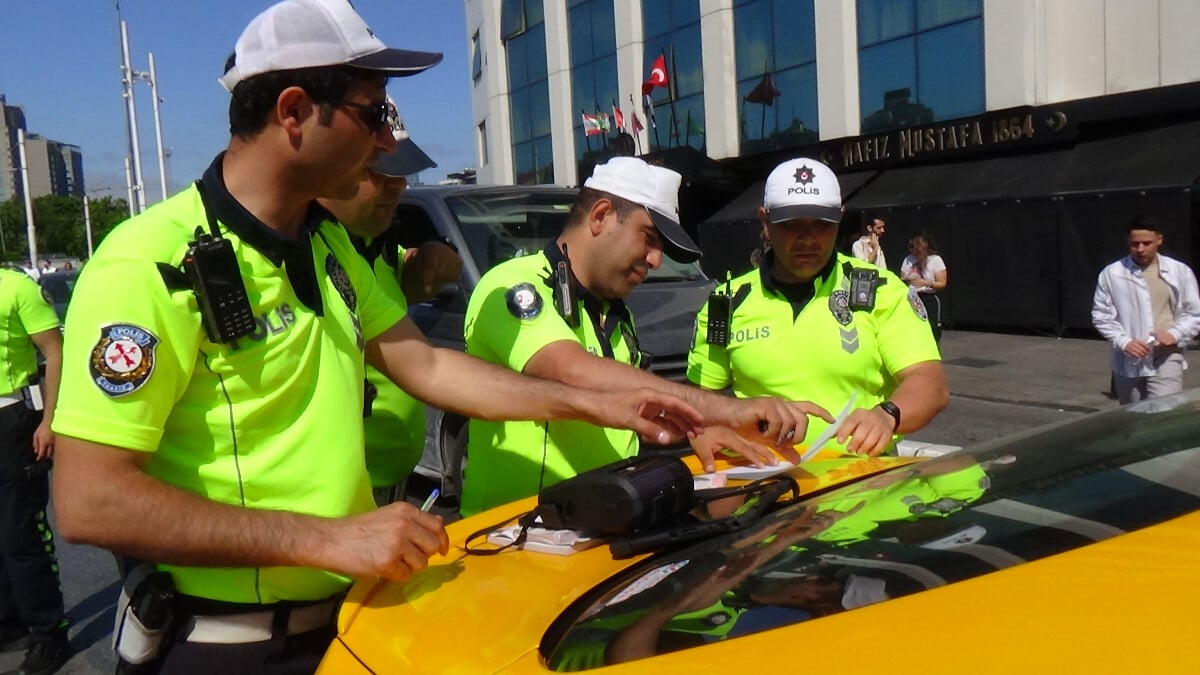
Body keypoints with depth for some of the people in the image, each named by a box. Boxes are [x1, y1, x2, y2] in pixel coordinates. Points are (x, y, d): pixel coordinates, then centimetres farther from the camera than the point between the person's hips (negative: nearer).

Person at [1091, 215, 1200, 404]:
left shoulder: (1180, 272, 1)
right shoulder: (1111, 274, -1)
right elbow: (1101, 315, 2)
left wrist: (1174, 334, -13)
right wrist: (1124, 342, -12)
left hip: (1166, 361, -1)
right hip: (1127, 363, 1)